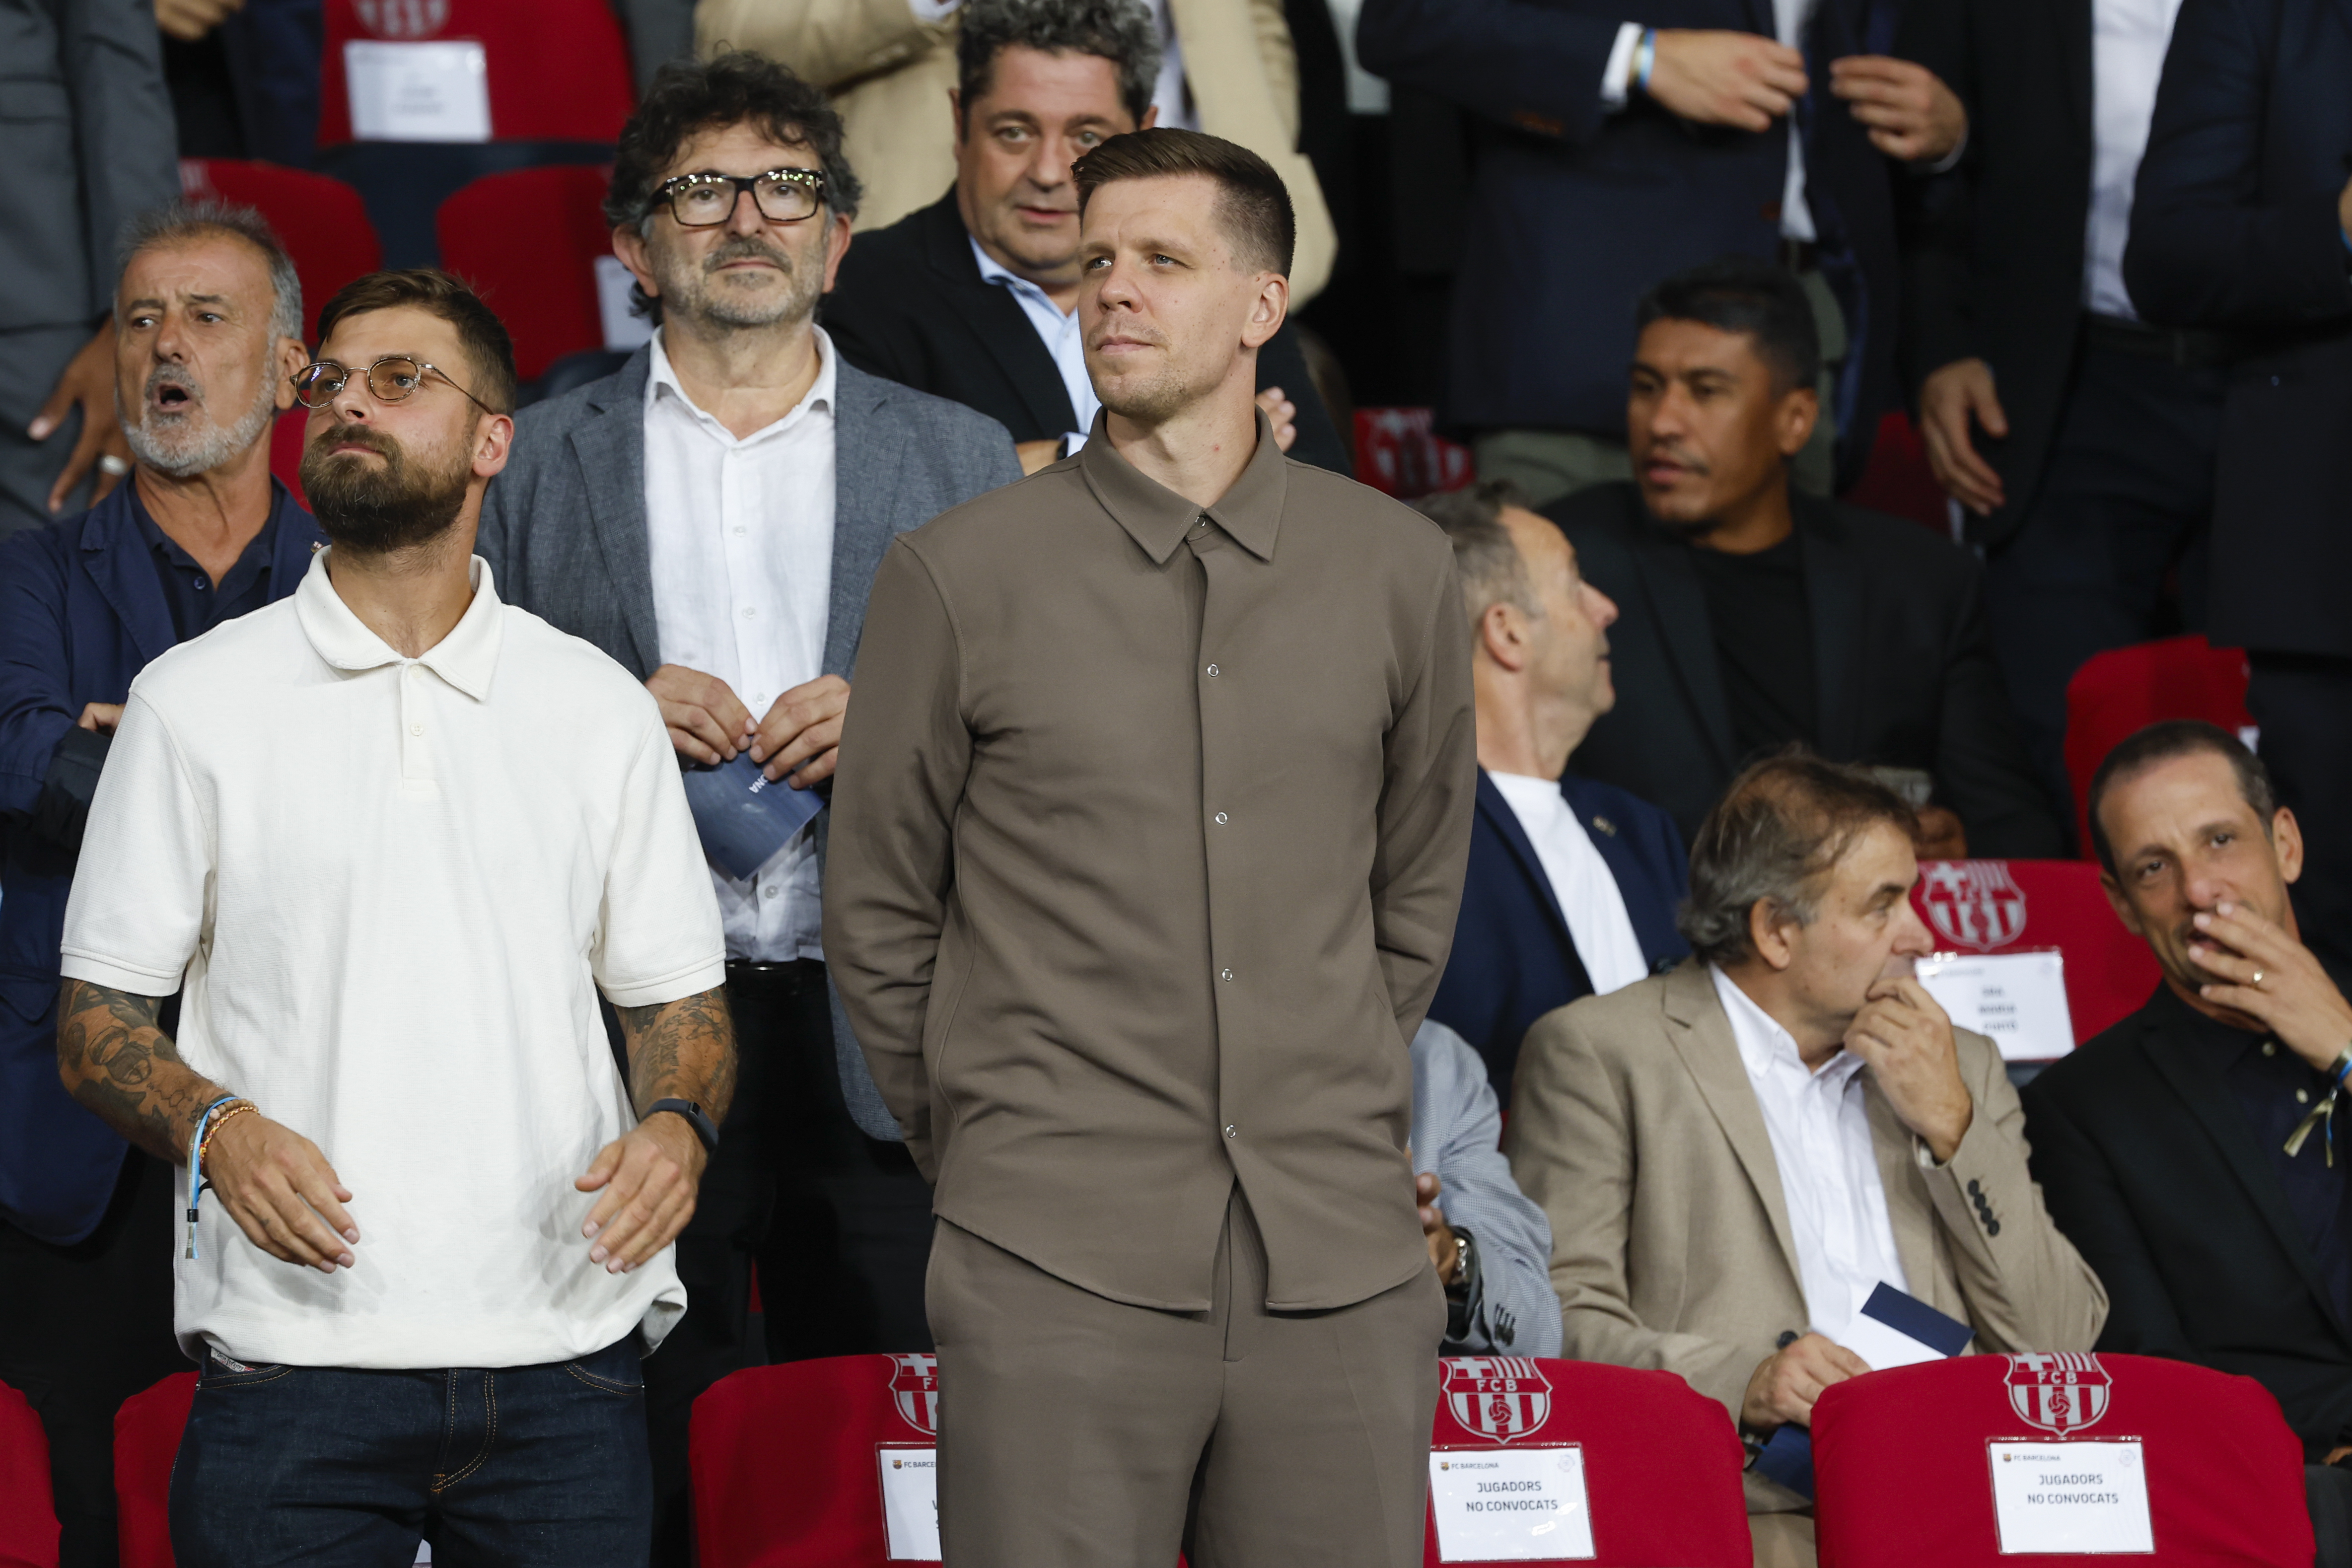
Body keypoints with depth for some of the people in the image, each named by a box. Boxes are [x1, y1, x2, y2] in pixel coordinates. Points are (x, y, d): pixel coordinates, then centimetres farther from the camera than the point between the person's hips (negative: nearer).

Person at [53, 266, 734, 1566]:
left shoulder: (598, 709, 11)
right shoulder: (196, 701, 6)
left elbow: (676, 996, 15)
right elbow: (97, 1019, 6)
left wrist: (676, 1125, -7)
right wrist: (215, 1128, -14)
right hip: (296, 1352, -1)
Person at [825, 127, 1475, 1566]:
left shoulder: (1397, 569, 9)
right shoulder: (960, 576, 2)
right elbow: (879, 915, 9)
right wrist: (991, 1150, 9)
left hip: (1343, 1269, 2)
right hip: (1062, 1275, -2)